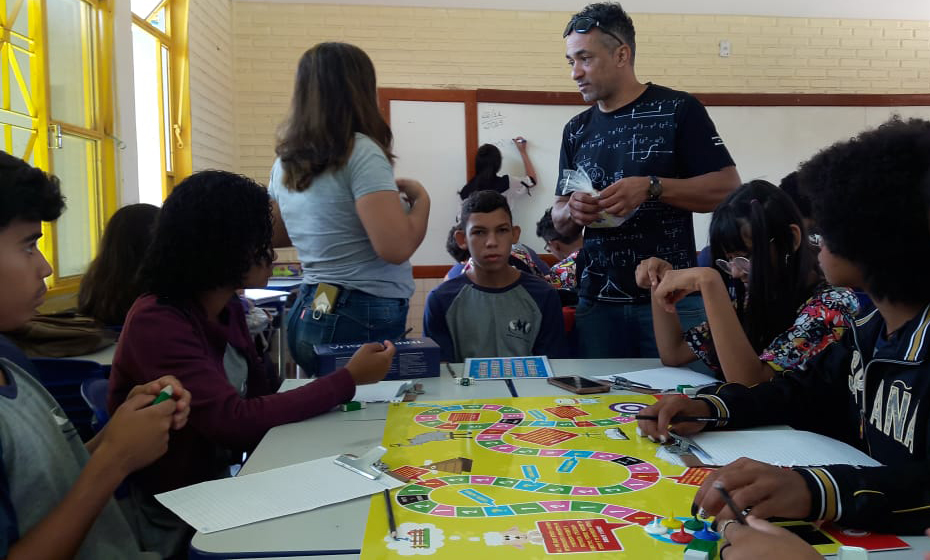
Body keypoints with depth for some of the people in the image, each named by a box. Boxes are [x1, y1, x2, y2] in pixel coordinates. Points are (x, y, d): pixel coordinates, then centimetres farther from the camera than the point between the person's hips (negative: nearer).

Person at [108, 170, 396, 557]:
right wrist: (349, 378, -25)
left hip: (220, 484, 7)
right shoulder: (156, 323, -22)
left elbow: (262, 394, 0)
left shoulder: (227, 310, 2)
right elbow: (234, 421, -30)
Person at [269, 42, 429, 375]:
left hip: (308, 312, 8)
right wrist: (421, 198, -6)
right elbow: (396, 247, -25)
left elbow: (276, 236, 21)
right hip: (364, 321, -8)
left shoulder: (287, 159, 7)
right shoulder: (360, 151, -16)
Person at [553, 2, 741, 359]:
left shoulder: (678, 110, -3)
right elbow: (561, 224, 14)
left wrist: (652, 187, -20)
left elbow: (729, 189, -7)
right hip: (597, 302, 4)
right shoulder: (576, 130, 11)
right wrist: (572, 211, -10)